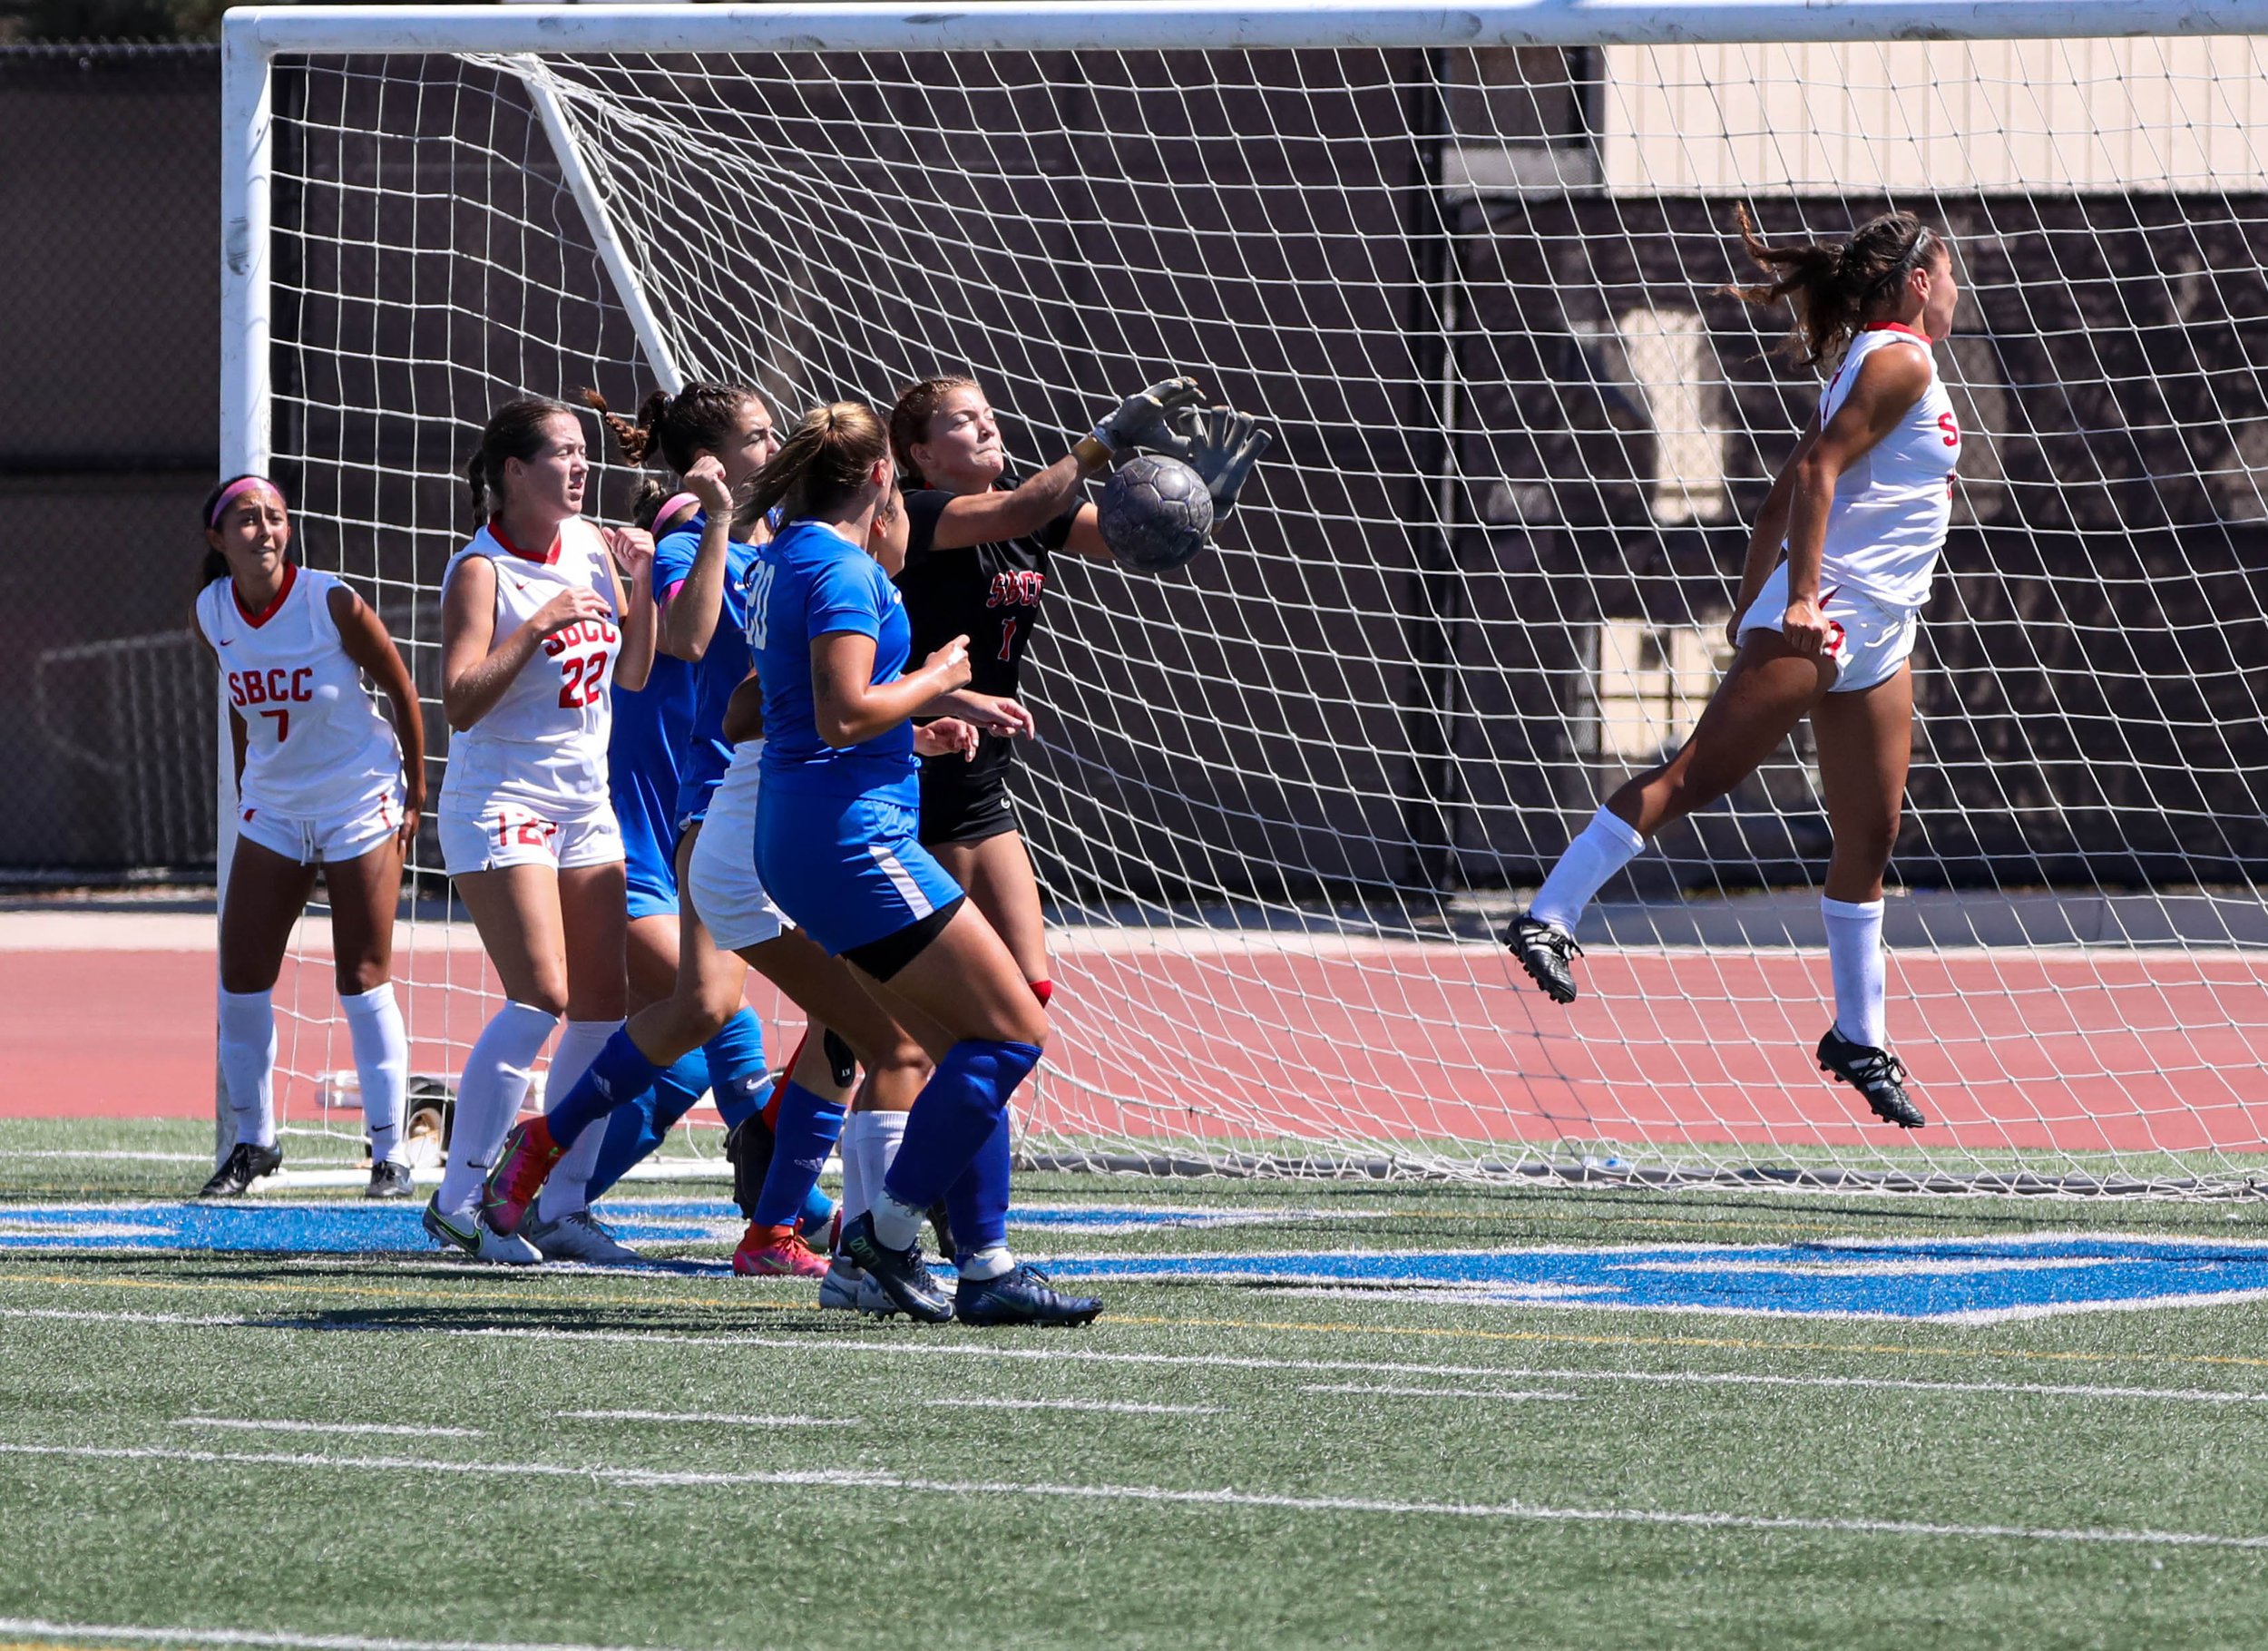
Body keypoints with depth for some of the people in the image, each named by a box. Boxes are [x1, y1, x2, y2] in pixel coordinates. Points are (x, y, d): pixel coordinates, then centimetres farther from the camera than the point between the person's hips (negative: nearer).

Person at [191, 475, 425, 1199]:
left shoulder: (332, 604, -18)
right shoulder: (212, 613, -5)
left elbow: (401, 690, -6)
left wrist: (415, 794, -3)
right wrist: (245, 788, 14)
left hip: (359, 799, -5)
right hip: (272, 806, 5)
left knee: (363, 980, -4)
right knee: (241, 978, 1)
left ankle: (390, 1155, 3)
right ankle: (254, 1140, 16)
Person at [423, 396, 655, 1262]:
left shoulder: (591, 545, 8)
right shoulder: (481, 570, -12)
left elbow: (634, 672, 12)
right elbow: (461, 701, -20)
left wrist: (639, 582, -2)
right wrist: (542, 622, -25)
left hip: (585, 802, 7)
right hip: (501, 799, -7)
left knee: (604, 1007, 1)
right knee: (541, 999, -19)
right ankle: (460, 1198, -14)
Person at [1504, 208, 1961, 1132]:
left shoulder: (1875, 364, 21)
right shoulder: (1901, 360, -7)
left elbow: (1786, 493, 21)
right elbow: (1813, 471, -19)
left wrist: (1756, 601, 19)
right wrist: (1801, 597, -26)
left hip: (1873, 640, 10)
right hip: (1826, 615, -10)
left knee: (1868, 839, 9)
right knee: (1700, 772, -17)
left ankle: (1860, 1039, 14)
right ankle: (1549, 919, -21)